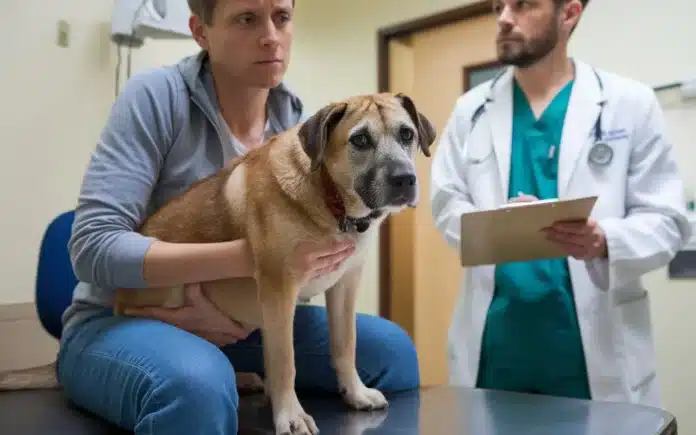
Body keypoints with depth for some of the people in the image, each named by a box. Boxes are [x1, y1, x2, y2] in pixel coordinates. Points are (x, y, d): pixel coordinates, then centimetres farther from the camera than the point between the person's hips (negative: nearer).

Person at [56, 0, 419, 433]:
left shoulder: (298, 122, -2)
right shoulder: (157, 96, -16)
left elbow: (305, 254, -1)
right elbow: (94, 247, -24)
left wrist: (232, 309, -22)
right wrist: (251, 255, -33)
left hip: (240, 317, 6)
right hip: (122, 320, -5)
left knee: (389, 348, -7)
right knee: (198, 385, -39)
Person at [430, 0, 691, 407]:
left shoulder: (630, 102, 1)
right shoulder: (471, 109, 9)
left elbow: (667, 220, -2)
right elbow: (446, 204, 4)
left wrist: (607, 241, -23)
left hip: (596, 339, -2)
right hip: (494, 337, 2)